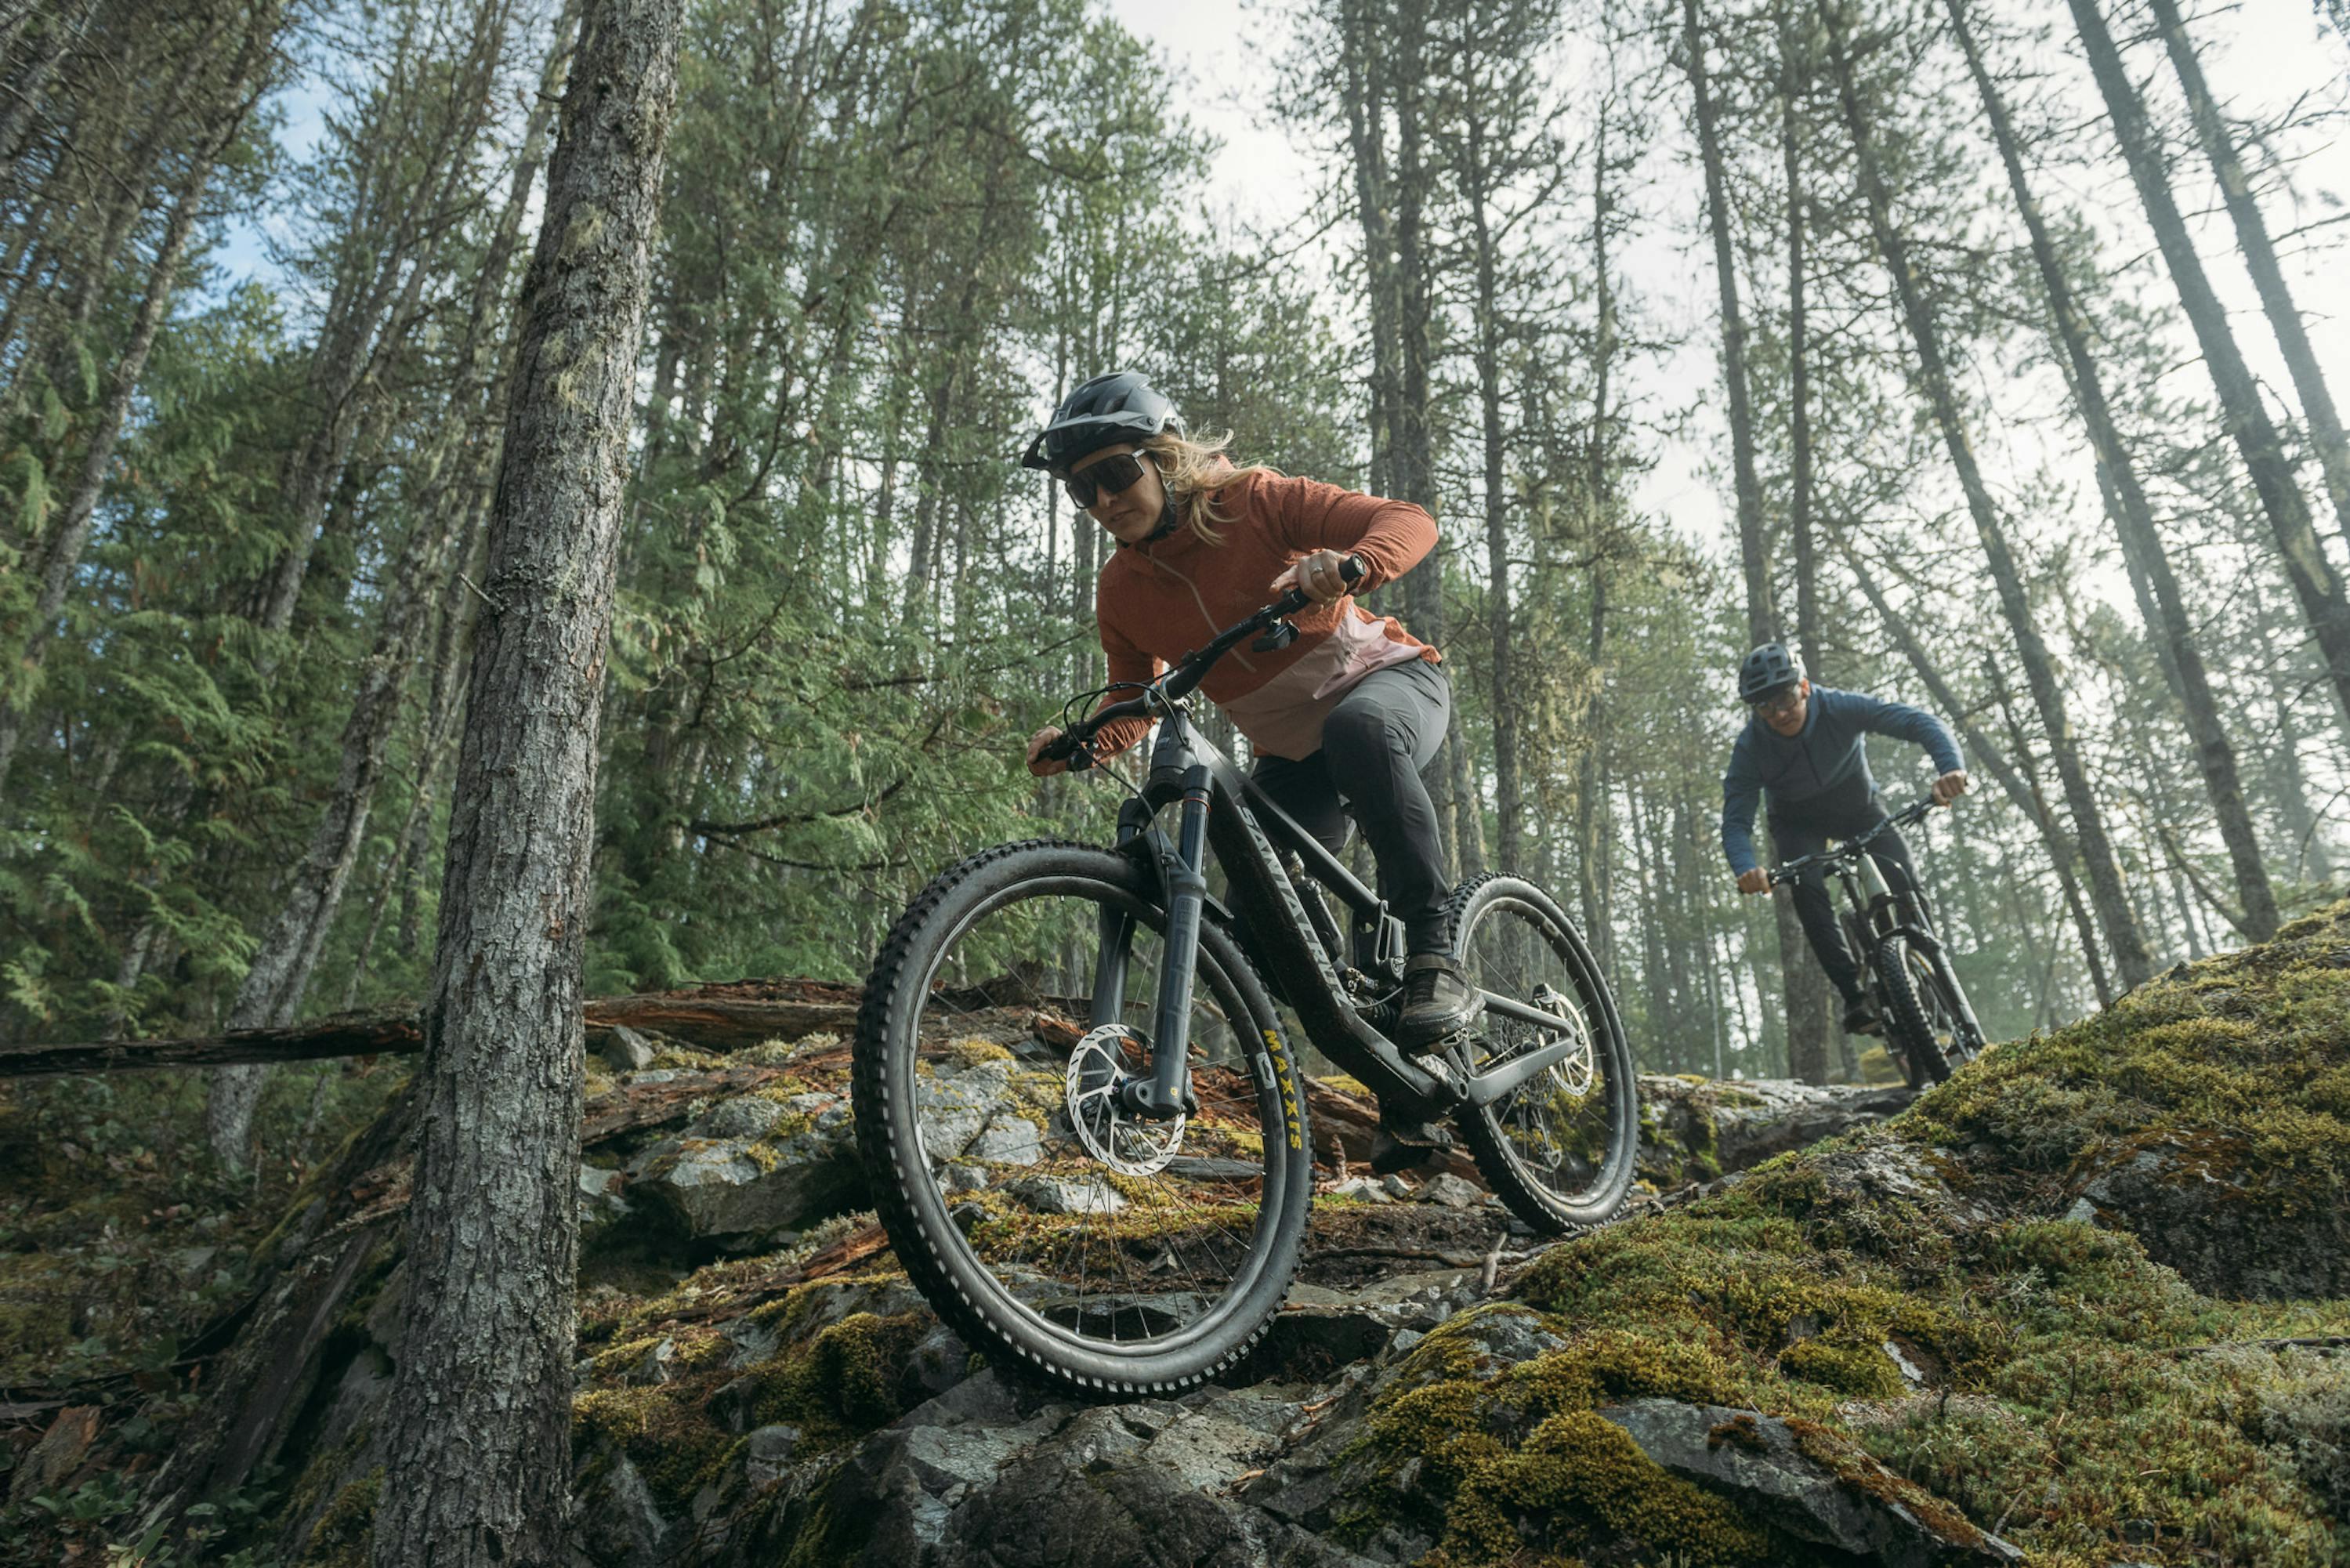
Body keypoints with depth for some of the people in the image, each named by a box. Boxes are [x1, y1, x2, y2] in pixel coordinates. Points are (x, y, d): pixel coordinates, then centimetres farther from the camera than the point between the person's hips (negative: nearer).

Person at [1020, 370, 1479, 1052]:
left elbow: (1410, 520, -23)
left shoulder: (1254, 501, -16)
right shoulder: (1120, 591, -4)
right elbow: (1134, 702, 3)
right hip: (1289, 755, 5)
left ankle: (1436, 960, -33)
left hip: (1387, 679, -4)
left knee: (1358, 730, -41)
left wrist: (1349, 567, -45)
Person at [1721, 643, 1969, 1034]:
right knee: (1808, 890, -27)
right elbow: (1736, 820, -31)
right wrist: (1745, 869, -52)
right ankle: (1855, 995, -19)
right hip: (1798, 822, 0)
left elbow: (1919, 722, -36)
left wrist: (1951, 767, -57)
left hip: (1858, 807, 1)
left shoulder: (1840, 708, -31)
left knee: (1905, 883, -19)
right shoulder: (1750, 748, -29)